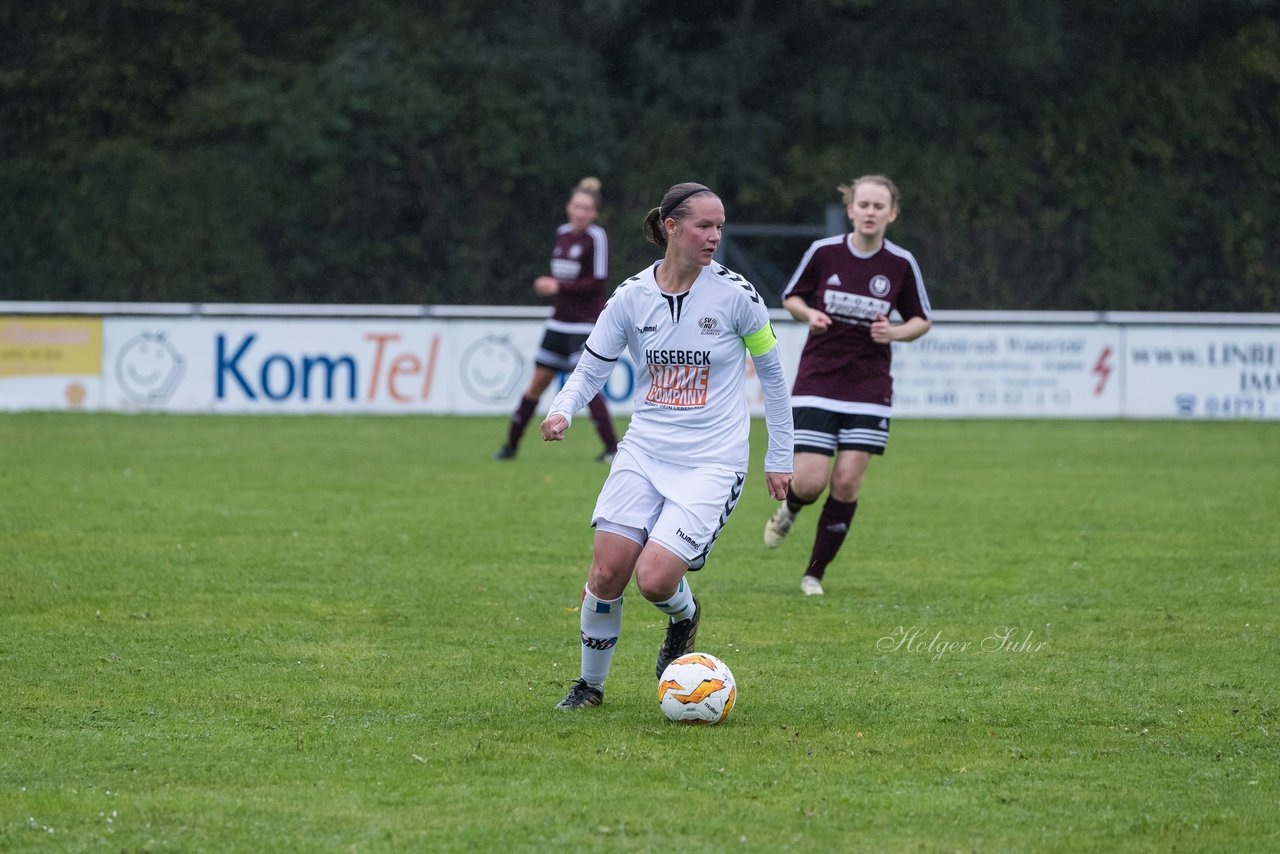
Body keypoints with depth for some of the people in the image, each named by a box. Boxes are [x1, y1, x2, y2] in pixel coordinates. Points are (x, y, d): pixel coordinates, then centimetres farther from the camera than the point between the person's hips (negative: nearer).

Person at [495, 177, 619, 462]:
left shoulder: (596, 237, -11)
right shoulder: (562, 233, 10)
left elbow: (597, 282, -17)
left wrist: (559, 287, -20)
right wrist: (548, 284, 6)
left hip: (586, 323, -7)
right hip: (560, 320, 7)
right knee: (538, 383, 11)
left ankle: (612, 448, -11)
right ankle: (511, 444, 20)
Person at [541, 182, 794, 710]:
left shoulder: (734, 294, -6)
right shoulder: (631, 297, 0)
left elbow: (771, 373, 5)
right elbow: (590, 370, 8)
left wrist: (779, 458, 7)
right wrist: (562, 411, -14)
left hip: (713, 462, -3)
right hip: (644, 450, 3)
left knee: (654, 579, -16)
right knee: (607, 571, -9)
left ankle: (684, 617, 21)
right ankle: (590, 684, 13)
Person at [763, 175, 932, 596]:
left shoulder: (901, 264, -4)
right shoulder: (823, 252, -7)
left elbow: (922, 320, 8)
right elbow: (791, 297, 8)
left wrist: (896, 332, -13)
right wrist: (809, 314, -14)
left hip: (869, 388, 1)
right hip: (817, 383, -1)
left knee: (846, 484, -5)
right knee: (811, 483, -10)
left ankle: (815, 574, 12)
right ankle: (789, 509, 29)